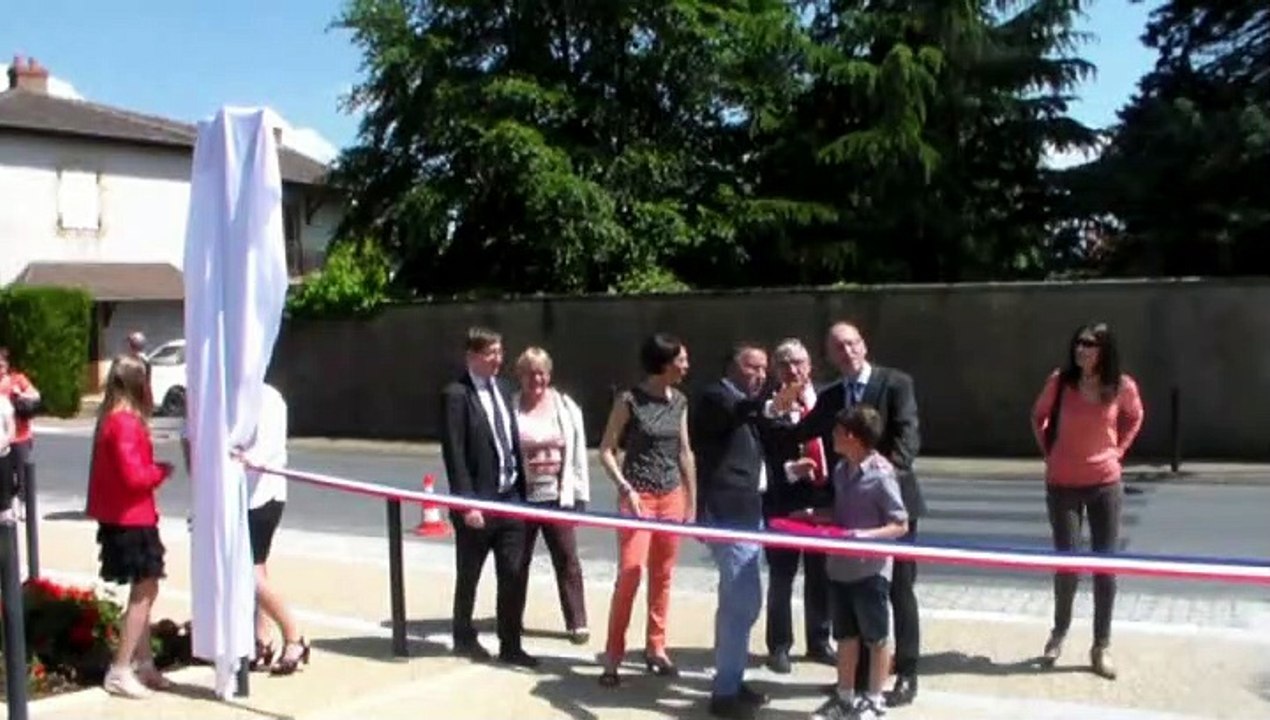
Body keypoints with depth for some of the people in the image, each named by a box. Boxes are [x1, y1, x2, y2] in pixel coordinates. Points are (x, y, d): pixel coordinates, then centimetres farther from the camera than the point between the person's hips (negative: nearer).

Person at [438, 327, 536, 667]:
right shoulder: (456, 395, -12)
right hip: (478, 502, -6)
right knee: (468, 577, 11)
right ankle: (465, 639, 29)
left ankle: (510, 645, 14)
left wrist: (522, 489, 10)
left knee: (515, 574, 4)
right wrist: (466, 503, -18)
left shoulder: (504, 389, 10)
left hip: (510, 498, 6)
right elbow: (454, 454, -15)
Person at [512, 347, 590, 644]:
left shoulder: (566, 407, 3)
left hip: (558, 497, 1)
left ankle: (577, 623, 9)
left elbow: (578, 452, 5)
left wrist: (580, 494, 1)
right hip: (521, 497, -1)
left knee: (568, 561, 1)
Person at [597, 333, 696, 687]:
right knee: (630, 573, -11)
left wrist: (692, 501, 12)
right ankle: (613, 655, 0)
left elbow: (685, 452, 13)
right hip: (638, 496, -5)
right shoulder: (629, 400, -10)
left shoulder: (679, 402, 6)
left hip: (672, 496, 5)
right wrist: (626, 488, -17)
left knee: (662, 576, 8)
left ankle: (655, 648, 21)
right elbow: (606, 450, -6)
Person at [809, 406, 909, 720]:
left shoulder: (880, 475, -17)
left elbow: (900, 525, -15)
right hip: (841, 566, 7)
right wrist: (813, 516, 3)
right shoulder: (841, 469, 5)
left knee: (876, 638, 9)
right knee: (845, 635, 17)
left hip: (871, 569, -7)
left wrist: (867, 535, -27)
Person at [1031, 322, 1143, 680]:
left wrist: (1117, 451, 5)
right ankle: (1060, 631, 28)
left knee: (1106, 565, 4)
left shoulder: (1122, 387, -8)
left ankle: (1101, 646, 14)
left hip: (1105, 484, 1)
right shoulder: (1060, 380, -9)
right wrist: (1049, 451, 4)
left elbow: (1134, 418, 14)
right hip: (1062, 485, 0)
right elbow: (1039, 416, 10)